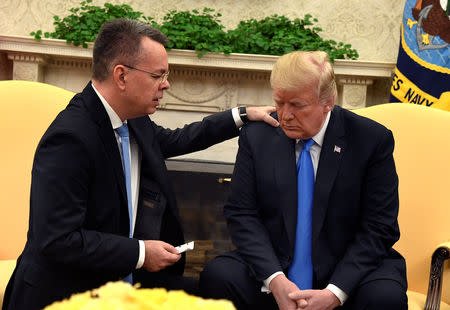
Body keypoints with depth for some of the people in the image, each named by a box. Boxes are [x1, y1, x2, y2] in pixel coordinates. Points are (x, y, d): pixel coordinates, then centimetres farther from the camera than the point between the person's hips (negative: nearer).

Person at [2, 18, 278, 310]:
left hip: (122, 278, 8)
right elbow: (57, 240, -27)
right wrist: (139, 253, -19)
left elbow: (174, 140, 24)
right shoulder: (69, 138, -24)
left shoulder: (133, 119, 2)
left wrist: (243, 115, 21)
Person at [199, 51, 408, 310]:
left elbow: (379, 229, -7)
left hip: (347, 271, -1)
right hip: (271, 267, 2)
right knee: (216, 275, -24)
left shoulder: (373, 140, -5)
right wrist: (274, 279, -17)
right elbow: (242, 214, -1)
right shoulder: (256, 137, 2)